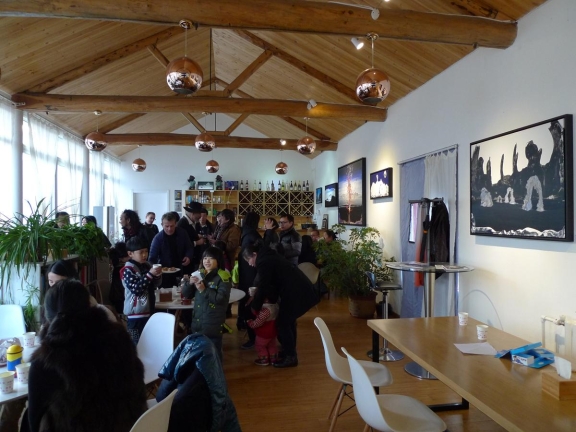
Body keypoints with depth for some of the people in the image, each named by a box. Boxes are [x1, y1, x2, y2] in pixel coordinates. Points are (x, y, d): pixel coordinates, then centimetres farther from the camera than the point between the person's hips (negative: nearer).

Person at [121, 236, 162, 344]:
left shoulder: (147, 266, 8)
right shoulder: (128, 270, -13)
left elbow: (154, 286, 16)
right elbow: (136, 289, -22)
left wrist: (157, 275, -5)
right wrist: (150, 274, -25)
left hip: (149, 310, 7)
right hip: (136, 313, -7)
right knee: (137, 343, -3)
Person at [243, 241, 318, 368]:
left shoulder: (263, 262, -12)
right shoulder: (270, 257, 18)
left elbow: (263, 287, -12)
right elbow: (272, 283, 22)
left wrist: (255, 306, -1)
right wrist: (271, 298, 23)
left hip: (295, 292, -10)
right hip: (301, 289, 10)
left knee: (283, 323, 0)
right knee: (288, 321, 20)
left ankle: (291, 357, 7)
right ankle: (289, 351, 32)